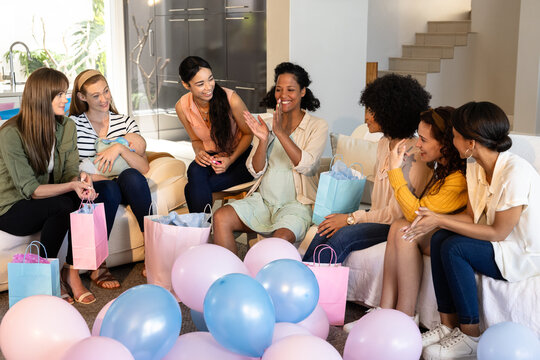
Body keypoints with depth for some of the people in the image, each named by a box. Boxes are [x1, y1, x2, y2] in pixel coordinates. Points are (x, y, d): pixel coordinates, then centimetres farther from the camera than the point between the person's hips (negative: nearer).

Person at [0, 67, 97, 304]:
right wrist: (71, 186, -36)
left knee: (84, 197, -26)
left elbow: (70, 171, -2)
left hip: (48, 202, 5)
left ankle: (72, 272, -19)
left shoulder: (66, 127, -1)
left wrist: (79, 180, -27)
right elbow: (29, 189, -23)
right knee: (65, 203, -33)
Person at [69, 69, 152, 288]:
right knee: (109, 189, -36)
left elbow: (144, 168, -4)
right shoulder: (73, 124, 2)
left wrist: (120, 148, -19)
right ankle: (97, 266, -27)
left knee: (131, 177, -32)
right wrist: (99, 177, -19)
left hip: (121, 188, 2)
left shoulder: (124, 123, 8)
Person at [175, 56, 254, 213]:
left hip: (239, 154, -3)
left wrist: (230, 159, -18)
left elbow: (248, 133, -5)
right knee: (195, 170, -33)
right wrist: (199, 152, -14)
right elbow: (196, 140, 9)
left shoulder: (231, 99, -20)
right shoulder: (182, 107, -8)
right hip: (211, 156, 3)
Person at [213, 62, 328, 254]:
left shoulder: (317, 126, 2)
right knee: (220, 217, -21)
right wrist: (263, 139, -11)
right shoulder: (267, 124, 13)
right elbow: (256, 171, 6)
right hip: (262, 200, 5)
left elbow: (306, 166, -14)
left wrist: (280, 133, -19)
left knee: (281, 238, -36)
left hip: (296, 204, -4)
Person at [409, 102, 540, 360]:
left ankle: (470, 338, -12)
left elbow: (498, 232, -24)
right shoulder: (475, 166, -1)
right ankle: (448, 326, -8)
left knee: (454, 248, -25)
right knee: (439, 239, -13)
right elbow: (471, 216, 3)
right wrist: (435, 220, -16)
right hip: (501, 242, 8)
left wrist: (441, 221, -24)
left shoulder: (516, 172, -27)